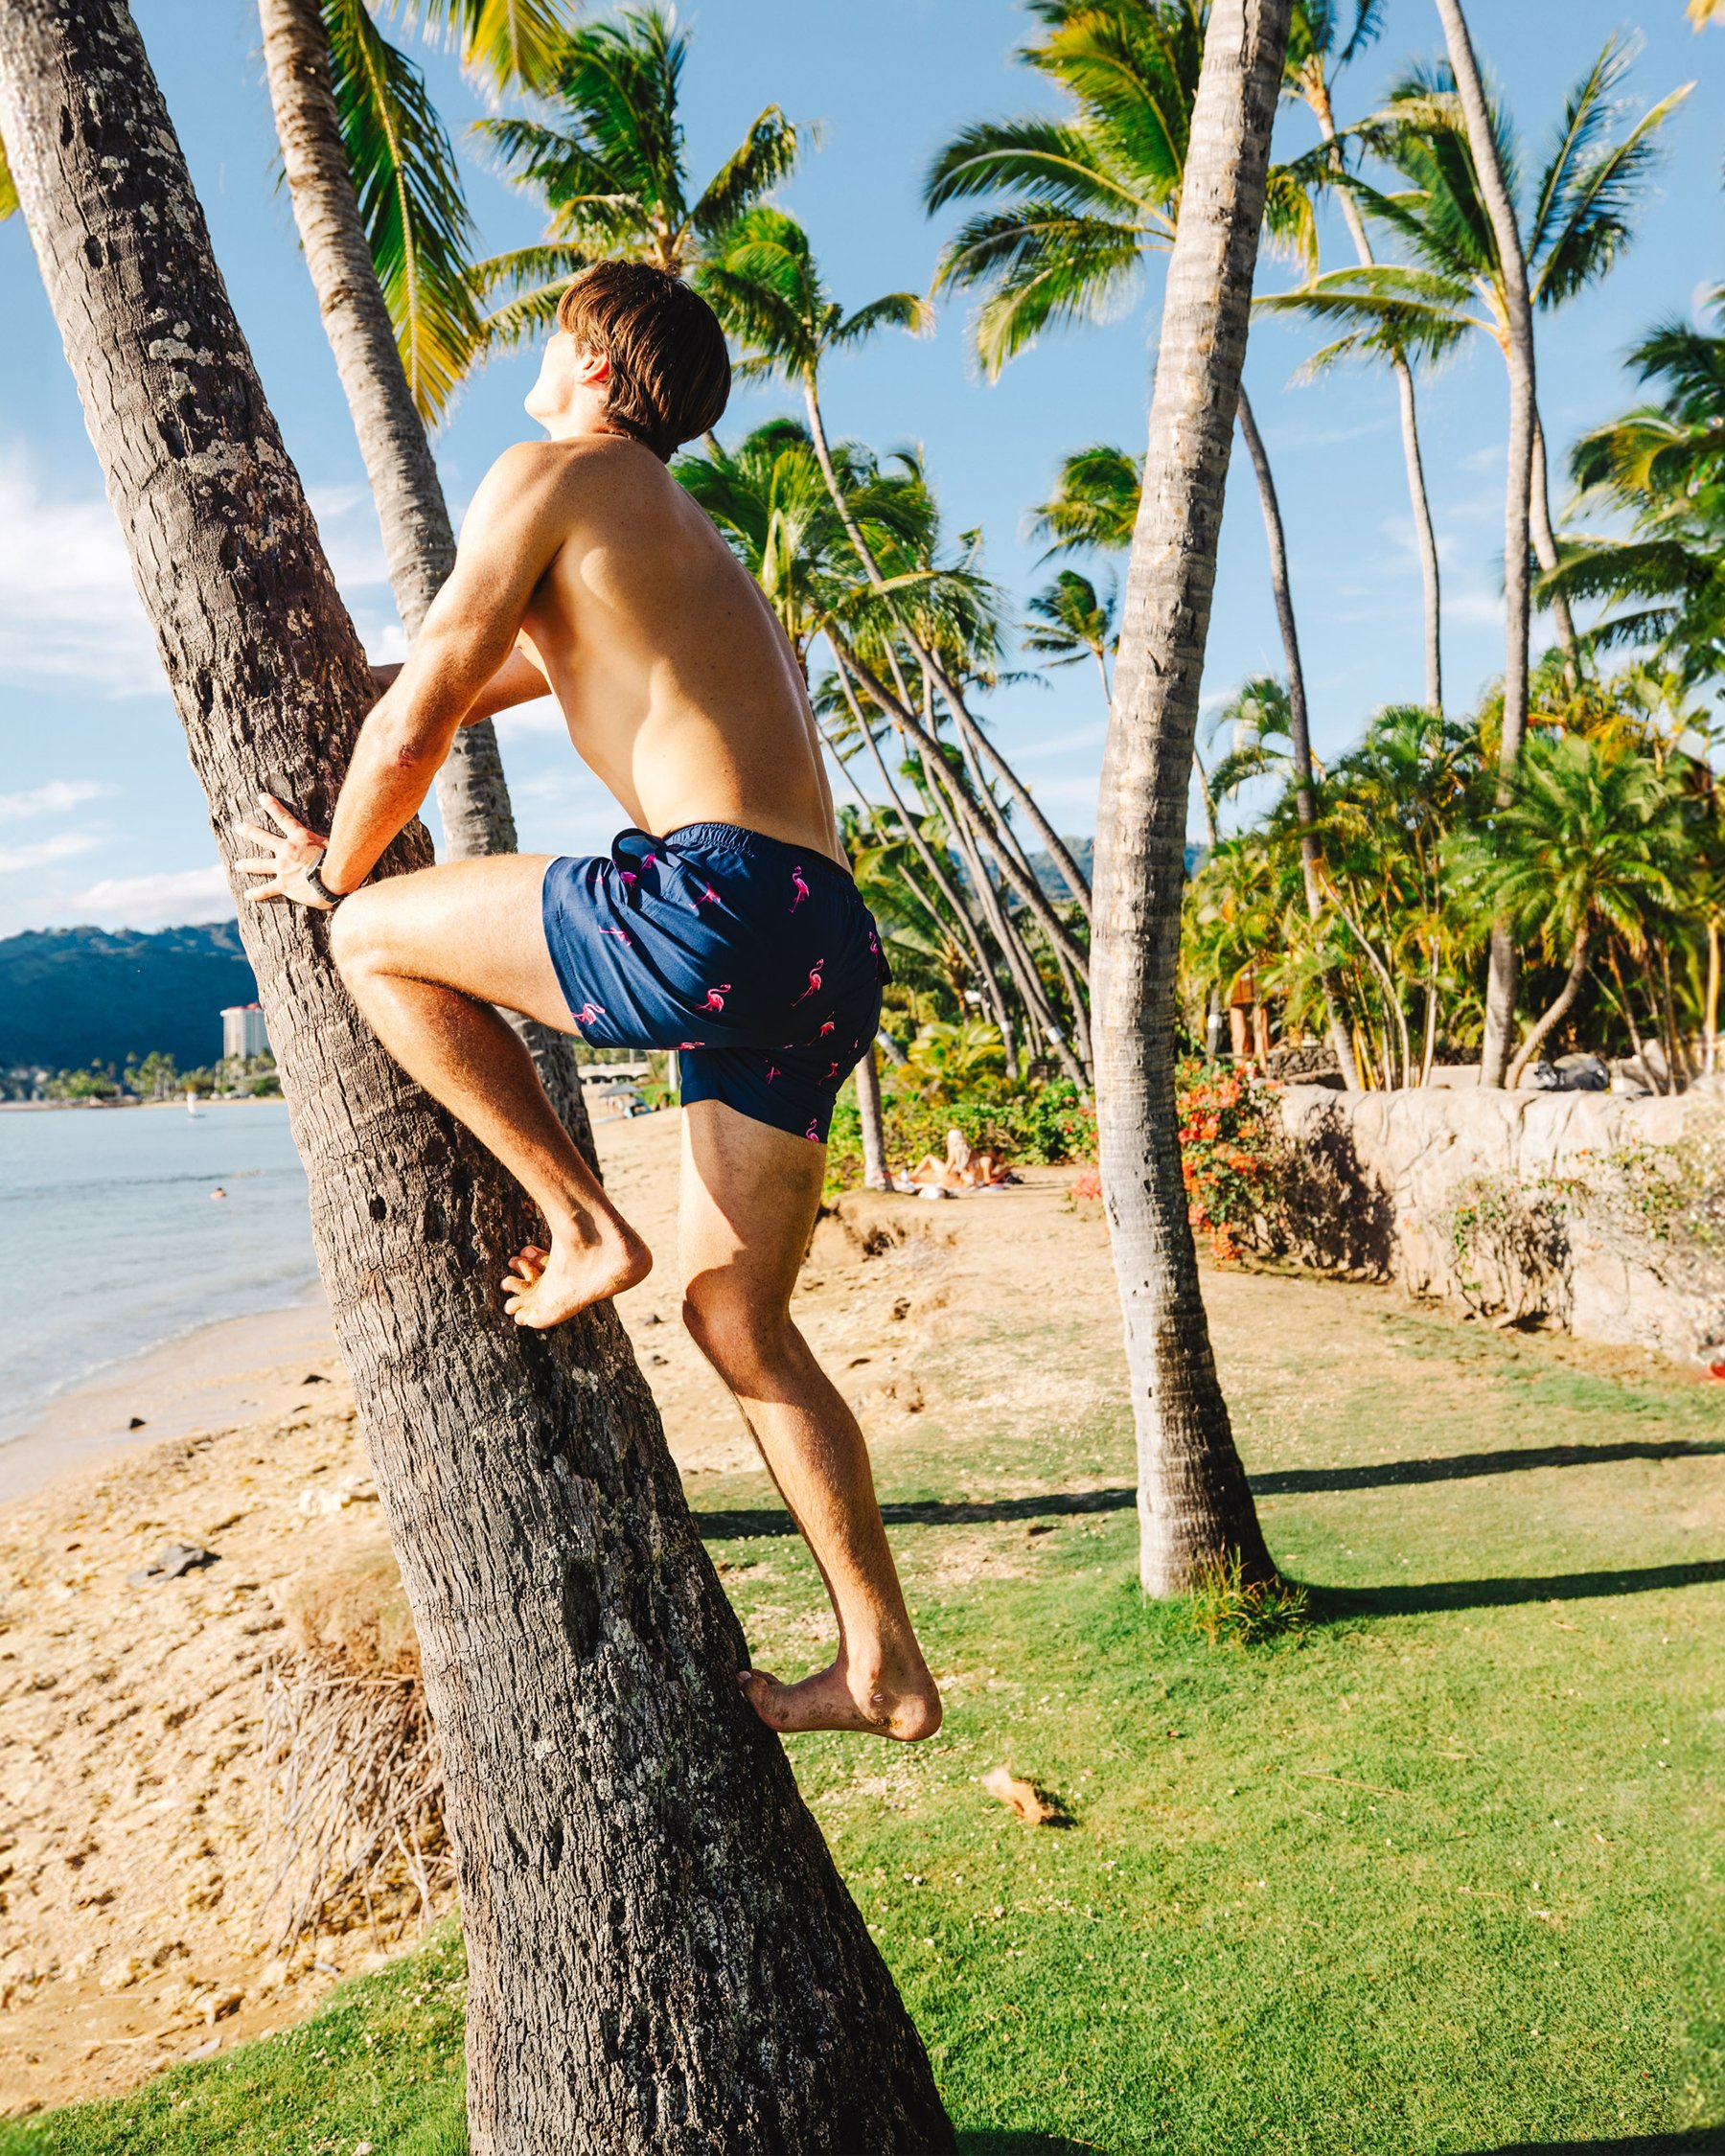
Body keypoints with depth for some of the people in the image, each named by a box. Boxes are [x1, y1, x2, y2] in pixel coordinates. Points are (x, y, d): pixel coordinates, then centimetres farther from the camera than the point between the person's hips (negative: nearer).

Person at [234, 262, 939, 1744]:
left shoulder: (553, 475, 7)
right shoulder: (679, 541, 34)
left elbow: (413, 731, 3)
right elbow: (480, 675, 45)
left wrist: (331, 871, 21)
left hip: (722, 901, -9)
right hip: (831, 951, 9)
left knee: (377, 938, 8)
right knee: (738, 1319, 14)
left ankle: (583, 1226, 5)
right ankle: (883, 1666, 18)